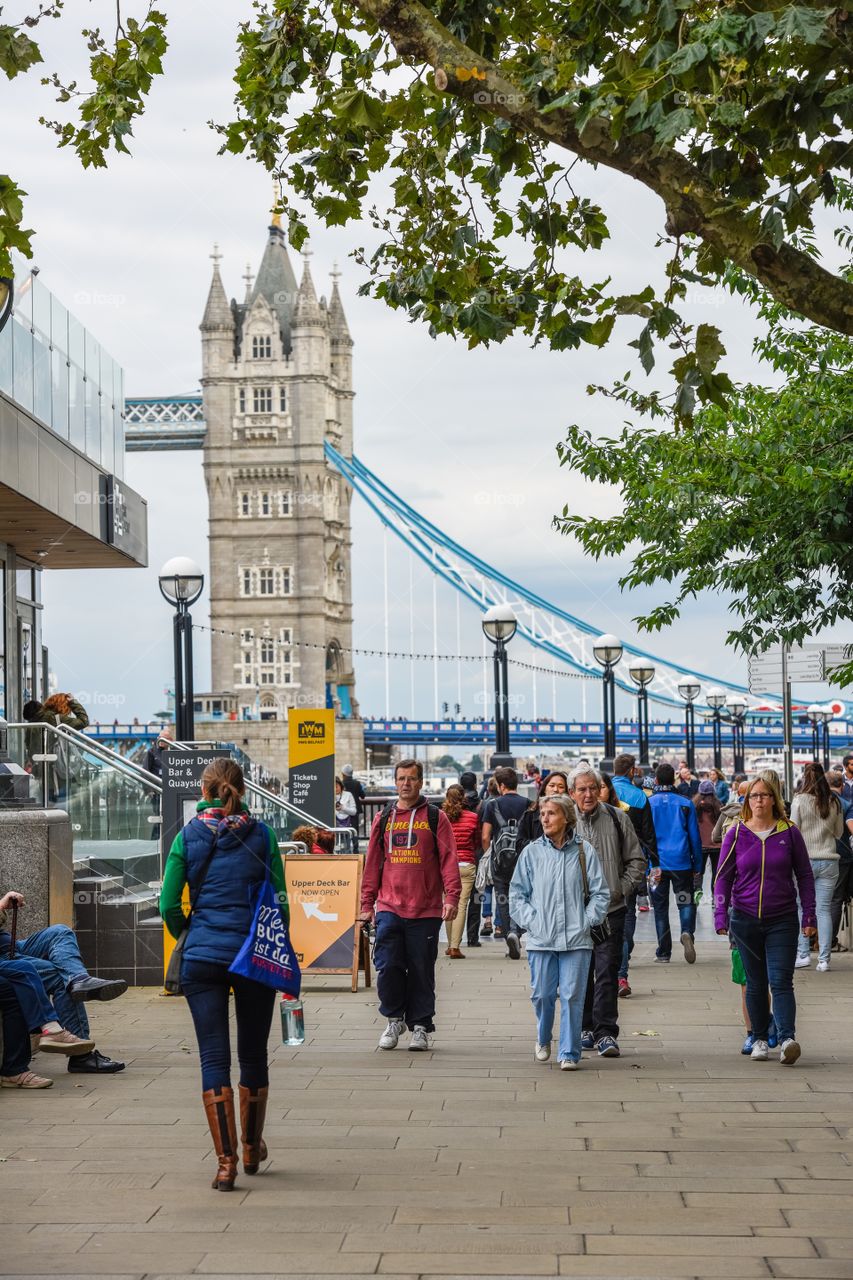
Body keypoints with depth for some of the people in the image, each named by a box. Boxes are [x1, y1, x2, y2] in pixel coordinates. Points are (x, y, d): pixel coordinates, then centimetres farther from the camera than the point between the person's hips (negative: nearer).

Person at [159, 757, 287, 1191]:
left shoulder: (189, 837, 0)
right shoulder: (261, 835, 0)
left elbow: (169, 905, -1)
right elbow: (280, 901, -1)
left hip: (202, 958, 0)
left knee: (214, 1058, 1)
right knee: (253, 1054, 15)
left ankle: (225, 1161, -6)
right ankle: (252, 1148, 30)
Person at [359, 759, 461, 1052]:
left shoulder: (436, 818, 4)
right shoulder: (383, 819, 12)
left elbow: (448, 860, -2)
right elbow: (372, 863, 14)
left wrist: (451, 897, -13)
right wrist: (367, 904, 10)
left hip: (425, 910, -2)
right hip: (389, 908, 2)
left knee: (421, 971, 3)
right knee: (387, 967, -3)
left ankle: (420, 1027, 14)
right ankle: (394, 1019, 17)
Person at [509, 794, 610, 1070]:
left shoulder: (584, 851, 3)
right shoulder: (531, 852, 5)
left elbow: (601, 893, 7)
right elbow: (517, 893, 10)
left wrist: (587, 921, -2)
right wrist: (531, 920, -1)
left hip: (576, 940, -1)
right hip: (540, 940, 1)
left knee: (572, 995, -4)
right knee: (542, 994, 4)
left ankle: (569, 1053, 4)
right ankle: (543, 1040, 31)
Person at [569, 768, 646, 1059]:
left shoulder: (617, 819, 4)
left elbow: (636, 860, 10)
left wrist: (622, 889, 0)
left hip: (611, 909, -1)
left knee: (607, 972, -6)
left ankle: (606, 1032, -4)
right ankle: (585, 1028, 20)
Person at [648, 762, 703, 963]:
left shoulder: (648, 803, -1)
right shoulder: (685, 803, 3)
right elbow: (695, 837, 5)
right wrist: (697, 865, 11)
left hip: (658, 864, 0)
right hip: (682, 863, 0)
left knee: (660, 907, 7)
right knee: (686, 902, 8)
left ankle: (664, 953, 7)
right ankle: (687, 932, -21)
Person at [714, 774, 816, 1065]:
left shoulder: (789, 832, 2)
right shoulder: (736, 834, 2)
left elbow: (804, 875, 7)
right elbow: (723, 876, 5)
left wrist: (809, 915, 2)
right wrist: (721, 916, -4)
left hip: (782, 920, -1)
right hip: (746, 919, 1)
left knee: (781, 981, -11)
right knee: (755, 983, 8)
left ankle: (787, 1038, -20)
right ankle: (759, 1039, 18)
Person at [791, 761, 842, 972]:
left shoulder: (799, 800, -7)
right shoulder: (834, 802, 3)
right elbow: (839, 833, 14)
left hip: (805, 860, -3)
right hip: (829, 860, 3)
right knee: (824, 909, 4)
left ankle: (803, 954, 1)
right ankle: (824, 960, 3)